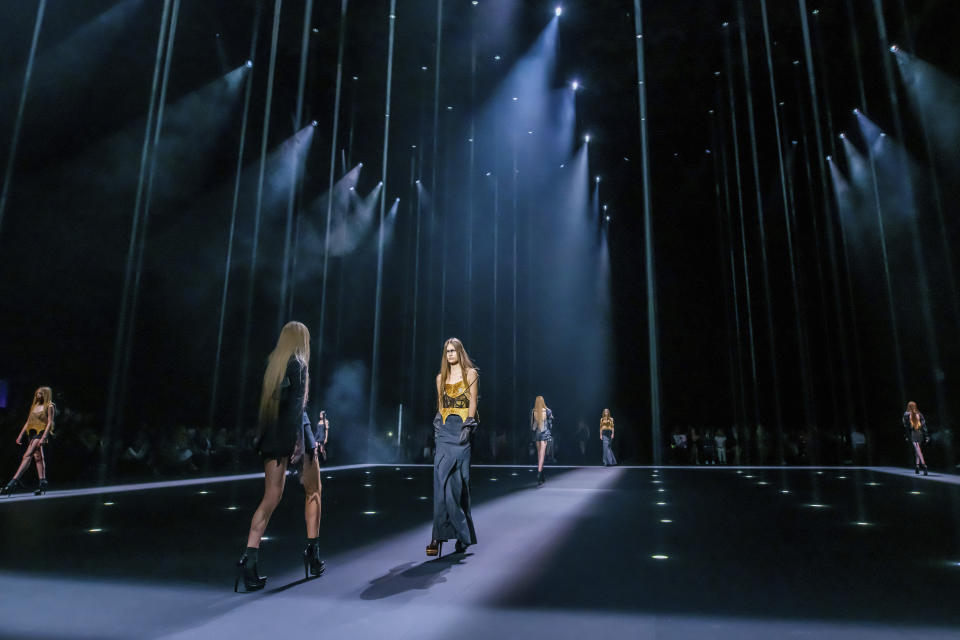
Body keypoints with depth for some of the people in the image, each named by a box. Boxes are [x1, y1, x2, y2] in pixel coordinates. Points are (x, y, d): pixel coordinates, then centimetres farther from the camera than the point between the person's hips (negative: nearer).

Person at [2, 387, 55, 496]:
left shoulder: (49, 406, -2)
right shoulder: (34, 406, 19)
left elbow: (50, 423, -9)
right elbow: (28, 422, 22)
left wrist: (43, 437, -18)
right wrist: (20, 435, 14)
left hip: (41, 432, -7)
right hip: (31, 433, 7)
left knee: (27, 455, -18)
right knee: (37, 457, 3)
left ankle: (14, 482, -23)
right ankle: (43, 483, 2)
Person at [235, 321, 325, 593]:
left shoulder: (272, 363, 12)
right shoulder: (298, 364, -7)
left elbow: (268, 402, 14)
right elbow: (296, 403, -17)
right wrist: (299, 439, -21)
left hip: (272, 434, 6)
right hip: (293, 431, -5)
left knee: (271, 498, 4)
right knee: (313, 490, 11)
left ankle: (249, 558, -8)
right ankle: (313, 554, 14)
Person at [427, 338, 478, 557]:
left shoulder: (470, 373, 5)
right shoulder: (441, 377, 16)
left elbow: (473, 401, -2)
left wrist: (468, 426, -11)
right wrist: (437, 425, 9)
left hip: (462, 427, -3)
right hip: (445, 429, 3)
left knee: (459, 480, -1)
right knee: (441, 479, -9)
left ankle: (462, 533, 11)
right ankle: (440, 534, -11)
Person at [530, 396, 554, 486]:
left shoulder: (533, 412, -1)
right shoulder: (547, 411, -7)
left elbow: (531, 424, 5)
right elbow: (550, 424, -2)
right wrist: (551, 435, 6)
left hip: (536, 434, 3)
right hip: (545, 434, -3)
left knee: (539, 454, 15)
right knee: (542, 454, -7)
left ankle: (541, 477, 23)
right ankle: (539, 474, -21)